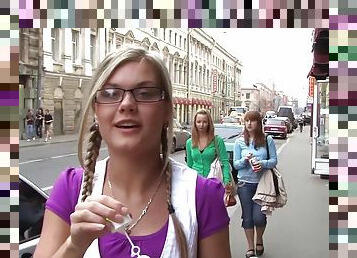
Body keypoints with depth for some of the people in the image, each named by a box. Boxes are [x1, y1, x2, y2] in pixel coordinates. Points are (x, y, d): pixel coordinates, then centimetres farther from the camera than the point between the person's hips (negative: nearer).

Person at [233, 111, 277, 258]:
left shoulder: (267, 140, 1)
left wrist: (262, 164, -19)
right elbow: (235, 164, 4)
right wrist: (245, 160, -16)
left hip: (262, 183, -1)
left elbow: (274, 161, 0)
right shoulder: (240, 142, 3)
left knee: (258, 217, -6)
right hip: (245, 184, 1)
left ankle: (259, 240, 26)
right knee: (247, 217, 6)